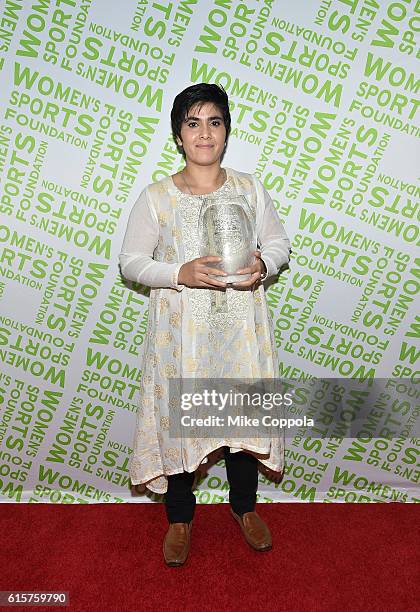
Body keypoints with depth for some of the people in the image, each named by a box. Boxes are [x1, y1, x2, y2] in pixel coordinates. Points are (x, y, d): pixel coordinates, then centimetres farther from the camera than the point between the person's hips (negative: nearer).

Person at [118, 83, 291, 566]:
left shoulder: (250, 188, 2)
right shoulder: (156, 197, -4)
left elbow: (279, 244, 9)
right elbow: (131, 262, -2)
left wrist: (263, 265, -14)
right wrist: (180, 274, -19)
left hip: (240, 327, 2)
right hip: (180, 330, -1)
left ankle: (244, 506, 41)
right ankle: (180, 517, 35)